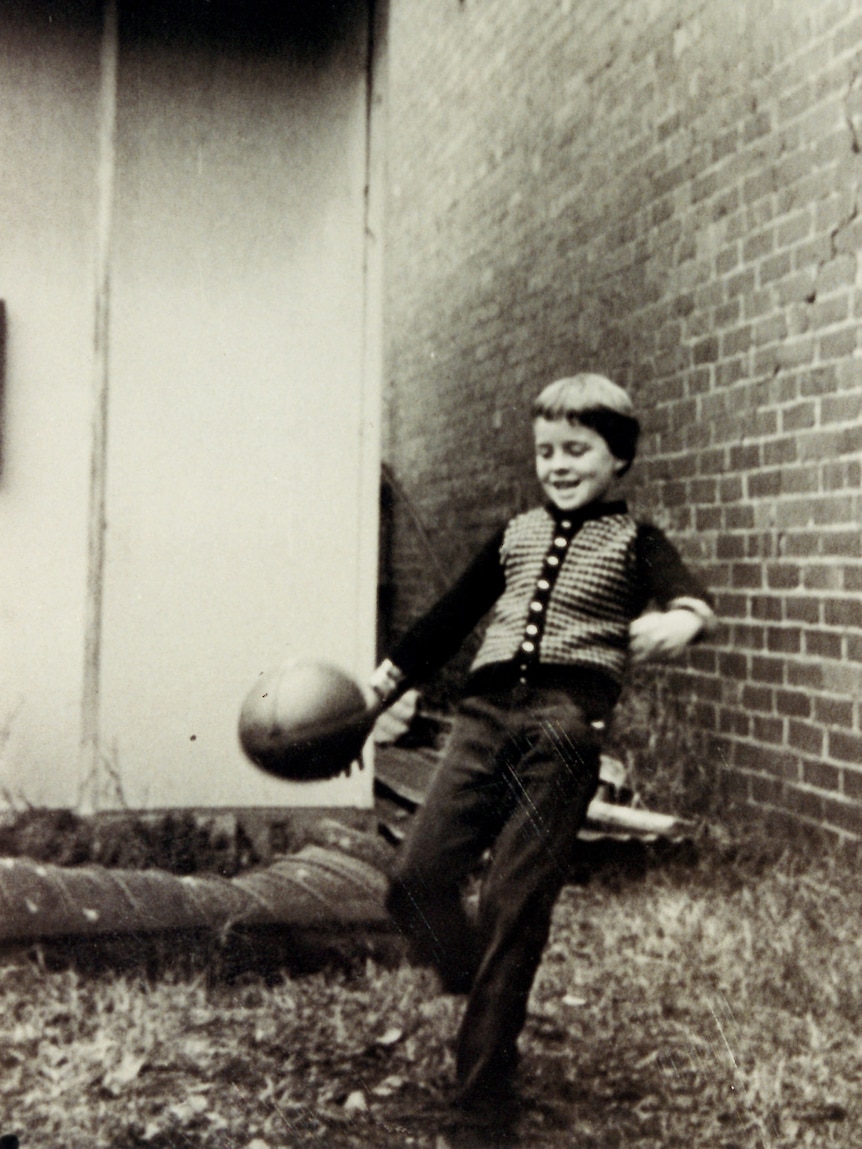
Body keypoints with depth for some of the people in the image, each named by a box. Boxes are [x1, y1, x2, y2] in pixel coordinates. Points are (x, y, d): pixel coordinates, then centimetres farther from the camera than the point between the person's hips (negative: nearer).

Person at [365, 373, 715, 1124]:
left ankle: (483, 1085, 14)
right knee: (418, 880, -3)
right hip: (488, 711, 5)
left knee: (515, 904, -2)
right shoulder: (516, 534, 20)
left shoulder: (633, 541, 6)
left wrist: (682, 620, -37)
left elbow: (690, 597, -13)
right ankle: (489, 1002, 22)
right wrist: (384, 685, 21)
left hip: (567, 726, -5)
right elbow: (452, 618, 24)